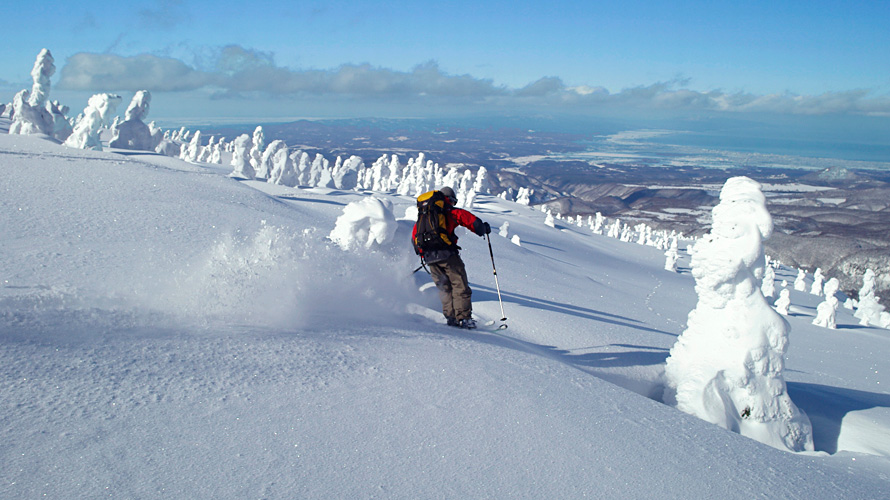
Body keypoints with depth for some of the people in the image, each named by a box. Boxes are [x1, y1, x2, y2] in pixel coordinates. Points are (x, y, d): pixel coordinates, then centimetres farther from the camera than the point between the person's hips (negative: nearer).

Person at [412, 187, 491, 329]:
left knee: (445, 289, 14)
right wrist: (483, 229, 18)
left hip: (429, 257, 5)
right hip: (447, 254, -5)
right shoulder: (451, 211, 5)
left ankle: (450, 317, 5)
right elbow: (474, 222, -1)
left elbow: (414, 237, 23)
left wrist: (422, 253, 32)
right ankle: (464, 318, -9)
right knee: (460, 286, -2)